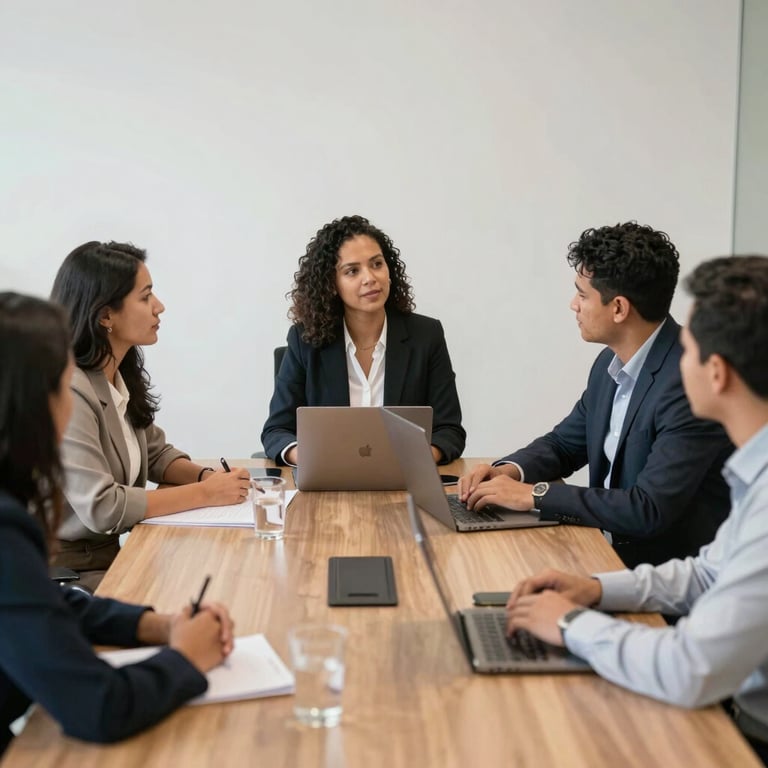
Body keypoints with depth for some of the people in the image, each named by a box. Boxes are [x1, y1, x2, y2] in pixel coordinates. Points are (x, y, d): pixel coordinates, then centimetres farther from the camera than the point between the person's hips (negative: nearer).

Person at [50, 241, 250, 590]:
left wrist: (206, 475, -4)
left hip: (113, 551, 8)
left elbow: (157, 453, 17)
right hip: (71, 571, -8)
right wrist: (205, 493, -20)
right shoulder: (67, 391, -23)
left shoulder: (122, 375, 5)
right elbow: (100, 507, -26)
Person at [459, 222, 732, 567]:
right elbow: (563, 444, 15)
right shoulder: (611, 363, 2)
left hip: (678, 575, -7)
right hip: (617, 551, 7)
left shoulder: (693, 380, -23)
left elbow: (650, 509, -27)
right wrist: (508, 471, -5)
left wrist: (533, 494, -21)